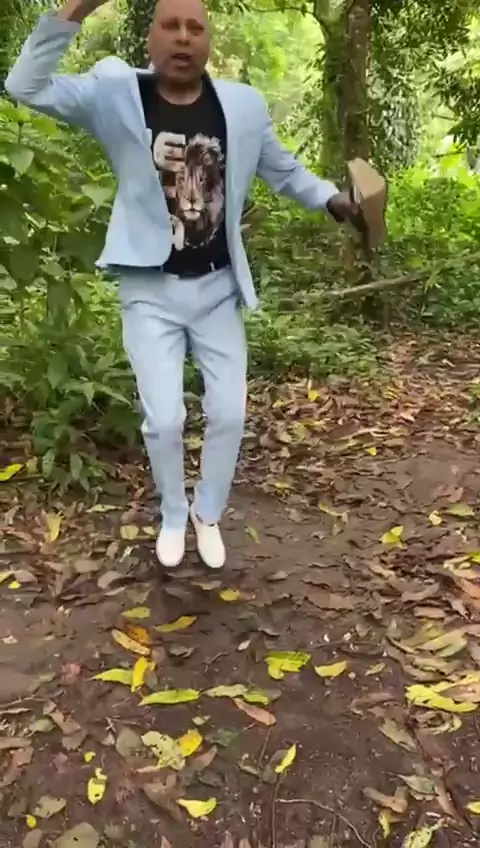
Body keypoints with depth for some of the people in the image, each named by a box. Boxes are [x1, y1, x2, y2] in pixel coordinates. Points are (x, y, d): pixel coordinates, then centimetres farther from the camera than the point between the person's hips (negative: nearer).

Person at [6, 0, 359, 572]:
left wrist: (333, 199, -1)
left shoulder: (243, 106, -2)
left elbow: (284, 171, 12)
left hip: (217, 288, 3)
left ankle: (208, 515, 32)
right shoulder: (116, 93, -7)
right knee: (164, 419, -5)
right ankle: (173, 517, 26)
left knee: (229, 413, 6)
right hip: (150, 291, -2)